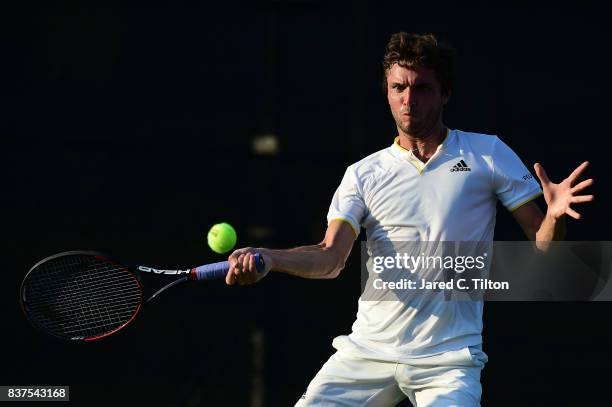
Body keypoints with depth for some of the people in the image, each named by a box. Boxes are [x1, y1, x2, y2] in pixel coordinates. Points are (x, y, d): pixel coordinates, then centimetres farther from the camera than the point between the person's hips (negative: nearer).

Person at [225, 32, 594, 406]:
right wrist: (266, 259, -21)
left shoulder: (488, 155, 4)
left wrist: (555, 216, -21)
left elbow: (541, 242, 3)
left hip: (448, 360, -2)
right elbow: (331, 256, -3)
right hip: (366, 353, 2)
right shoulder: (363, 175, 8)